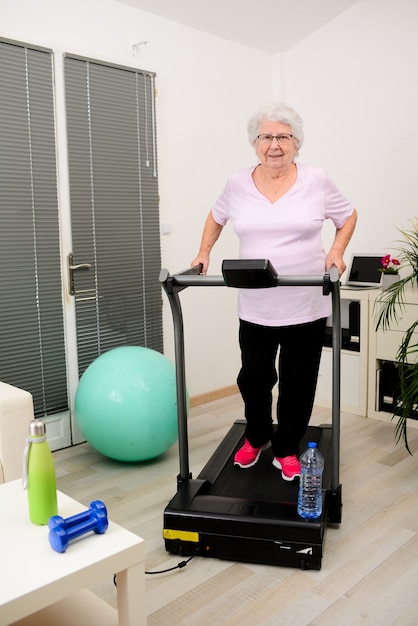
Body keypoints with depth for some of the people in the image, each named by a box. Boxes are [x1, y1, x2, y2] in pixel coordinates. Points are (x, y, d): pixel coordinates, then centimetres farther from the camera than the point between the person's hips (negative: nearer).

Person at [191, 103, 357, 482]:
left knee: (298, 383, 8)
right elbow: (217, 216, 19)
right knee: (253, 378, 11)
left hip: (306, 307, -1)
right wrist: (204, 252, 8)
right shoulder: (238, 183, 2)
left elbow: (348, 215, 10)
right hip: (255, 308, 2)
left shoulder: (317, 181, -2)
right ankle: (257, 438, 39)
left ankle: (287, 449, 30)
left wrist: (337, 251, -5)